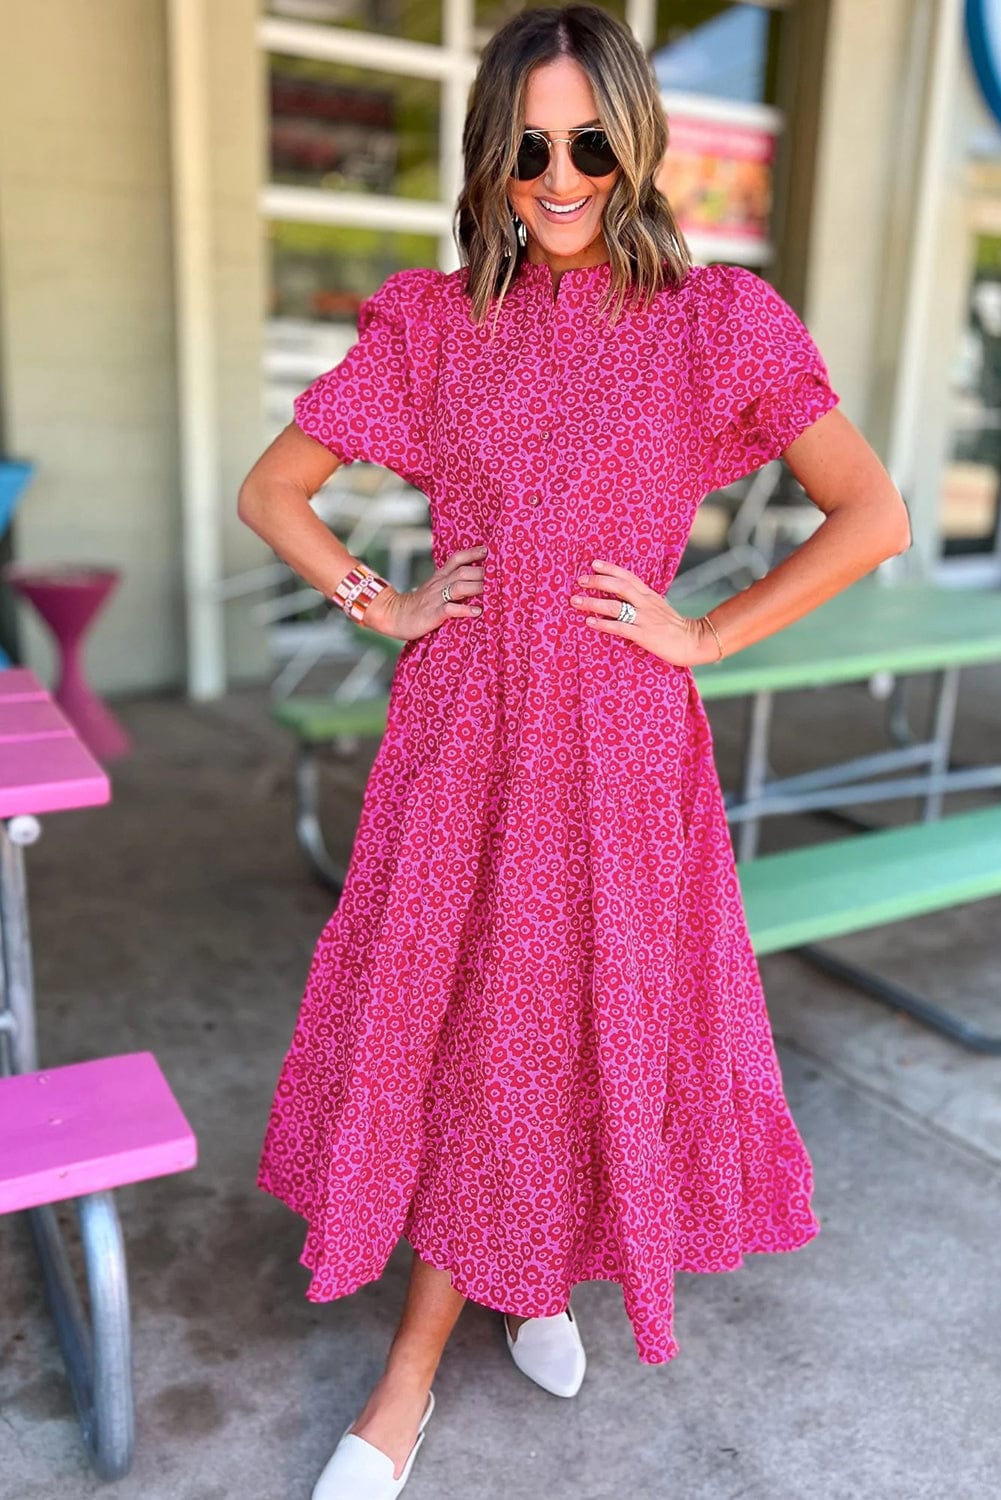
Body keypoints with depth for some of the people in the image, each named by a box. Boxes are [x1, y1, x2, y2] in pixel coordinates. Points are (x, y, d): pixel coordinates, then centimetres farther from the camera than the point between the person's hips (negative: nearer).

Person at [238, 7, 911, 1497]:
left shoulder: (714, 321, -1)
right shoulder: (433, 322, 5)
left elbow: (874, 518, -3)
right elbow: (270, 492, 10)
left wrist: (706, 634, -6)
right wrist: (379, 603, 0)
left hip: (620, 740, -1)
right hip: (462, 724, 2)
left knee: (572, 1014, 10)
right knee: (456, 1015, 7)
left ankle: (537, 1274, 37)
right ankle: (519, 1274, 31)